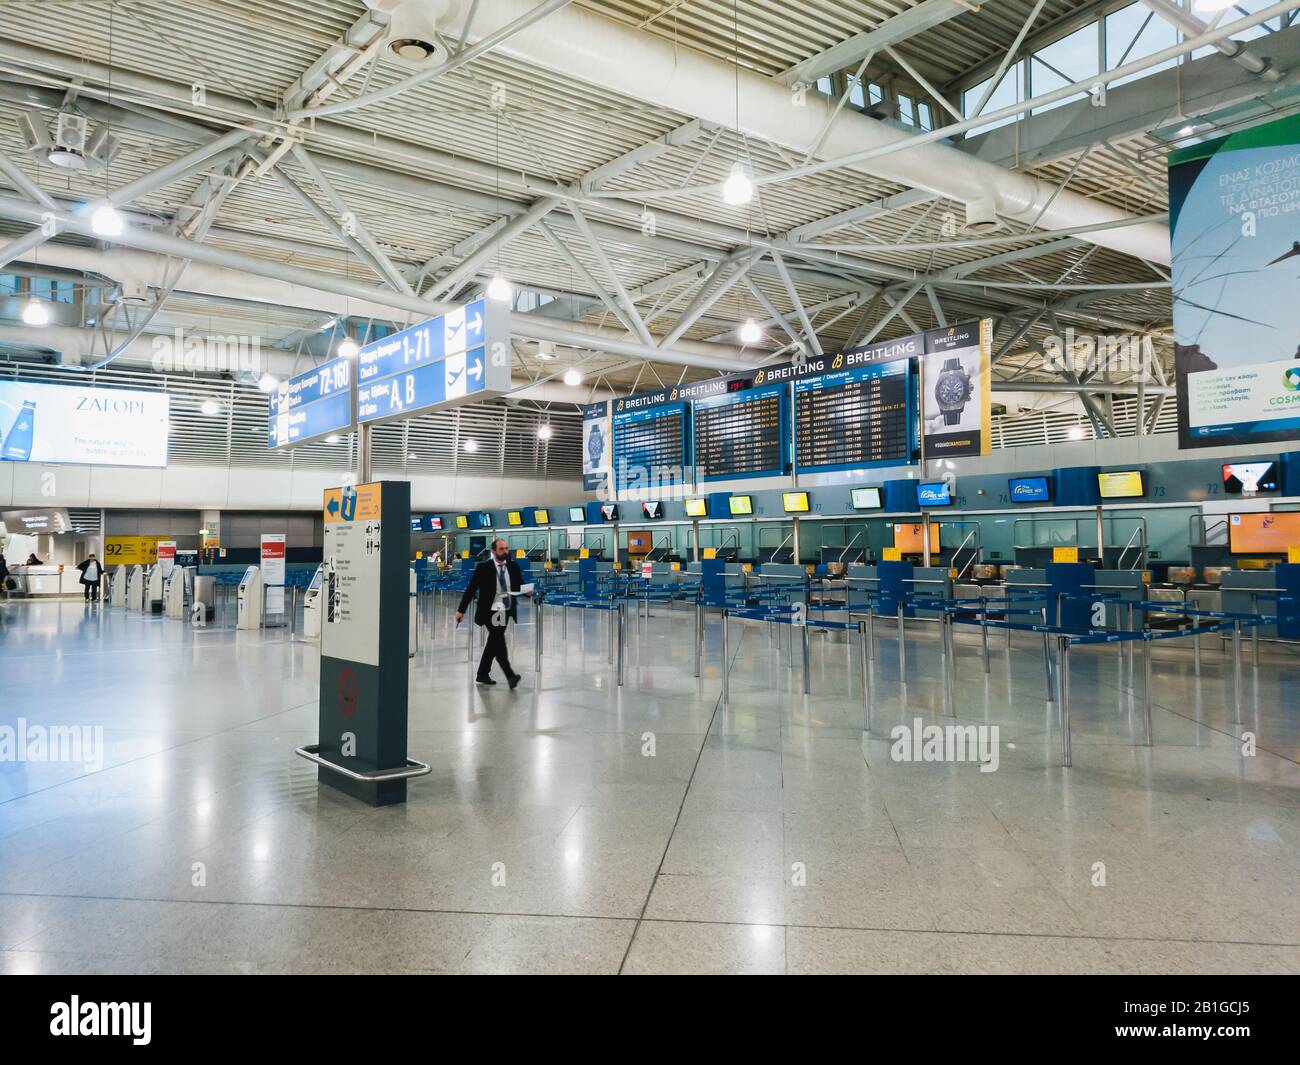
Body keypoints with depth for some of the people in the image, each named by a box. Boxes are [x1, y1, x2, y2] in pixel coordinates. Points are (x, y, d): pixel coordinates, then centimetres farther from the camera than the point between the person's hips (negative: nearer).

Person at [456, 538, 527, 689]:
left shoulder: (513, 566, 4)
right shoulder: (483, 567, -9)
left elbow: (519, 586, 10)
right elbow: (471, 589, -6)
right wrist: (461, 610, -7)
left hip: (506, 610, 5)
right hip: (490, 611, -5)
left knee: (493, 643, 11)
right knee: (499, 641, -14)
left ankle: (482, 675, 23)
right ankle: (510, 676, -16)